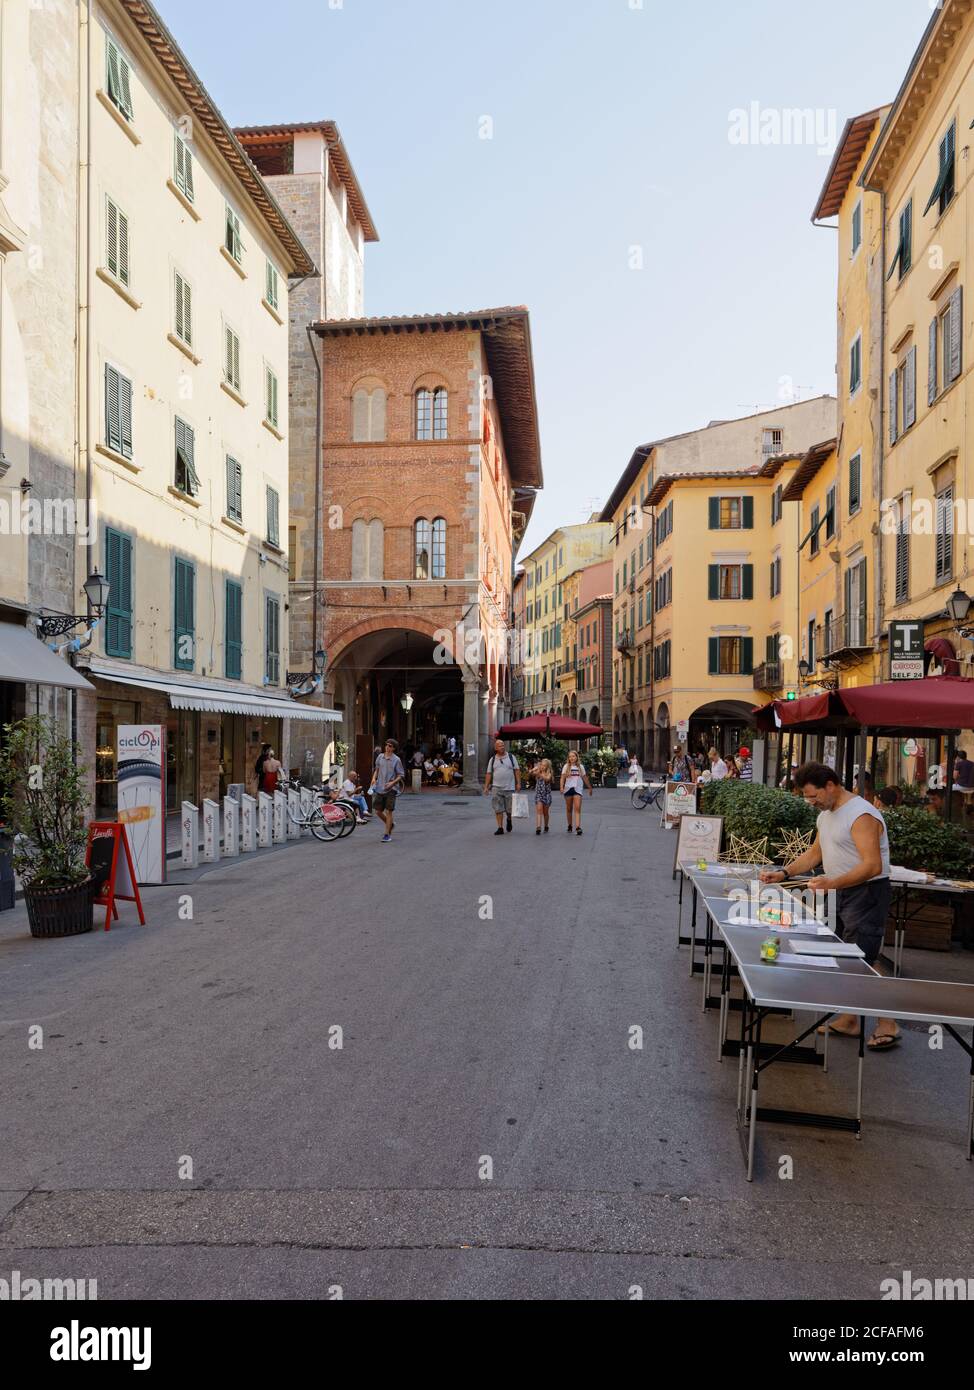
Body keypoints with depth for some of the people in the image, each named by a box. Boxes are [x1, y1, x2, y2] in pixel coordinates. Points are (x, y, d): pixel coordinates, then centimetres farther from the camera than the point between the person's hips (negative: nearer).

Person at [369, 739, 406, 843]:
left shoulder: (396, 760, -8)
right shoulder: (380, 757, 5)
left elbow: (401, 775, -5)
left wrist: (392, 783, -18)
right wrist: (374, 778, 2)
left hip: (391, 789, -5)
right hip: (379, 788, 5)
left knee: (389, 811, -2)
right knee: (378, 810, 8)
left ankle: (387, 834, 7)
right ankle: (390, 824, 34)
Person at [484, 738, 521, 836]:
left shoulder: (511, 757, 5)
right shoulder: (493, 759, 7)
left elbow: (517, 770, 4)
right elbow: (489, 774, 8)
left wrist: (518, 783, -4)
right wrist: (486, 787, 3)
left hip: (509, 788, -1)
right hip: (496, 788, 1)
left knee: (510, 808, 3)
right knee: (498, 809, -1)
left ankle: (509, 819, 34)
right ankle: (500, 828, 6)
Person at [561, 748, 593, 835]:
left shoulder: (580, 766, 8)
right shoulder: (566, 767, 4)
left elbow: (585, 778, 16)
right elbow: (563, 777, -2)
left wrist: (590, 788, 20)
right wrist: (561, 787, -16)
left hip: (577, 789, -1)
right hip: (568, 789, 1)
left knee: (577, 808, -13)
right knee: (569, 809, 9)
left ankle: (578, 827, -20)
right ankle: (570, 826, 22)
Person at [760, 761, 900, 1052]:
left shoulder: (861, 815, -19)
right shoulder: (826, 814, 12)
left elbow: (872, 866, -26)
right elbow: (814, 854, 20)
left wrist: (832, 883, -36)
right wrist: (784, 873, 7)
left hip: (867, 893, -9)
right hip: (841, 892, 9)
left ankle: (887, 1025, 5)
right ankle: (848, 1020, 20)